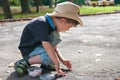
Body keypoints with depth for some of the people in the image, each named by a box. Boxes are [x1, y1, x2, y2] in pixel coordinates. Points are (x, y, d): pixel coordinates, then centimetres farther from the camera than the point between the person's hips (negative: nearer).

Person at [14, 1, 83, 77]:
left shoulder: (52, 25, 3)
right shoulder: (42, 24, -26)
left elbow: (53, 46, 9)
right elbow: (46, 45, -33)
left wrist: (62, 60, 3)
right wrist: (57, 63, -32)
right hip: (28, 51, -9)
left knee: (55, 35, -4)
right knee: (51, 57, -29)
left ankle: (46, 63, -4)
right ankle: (26, 62, -12)